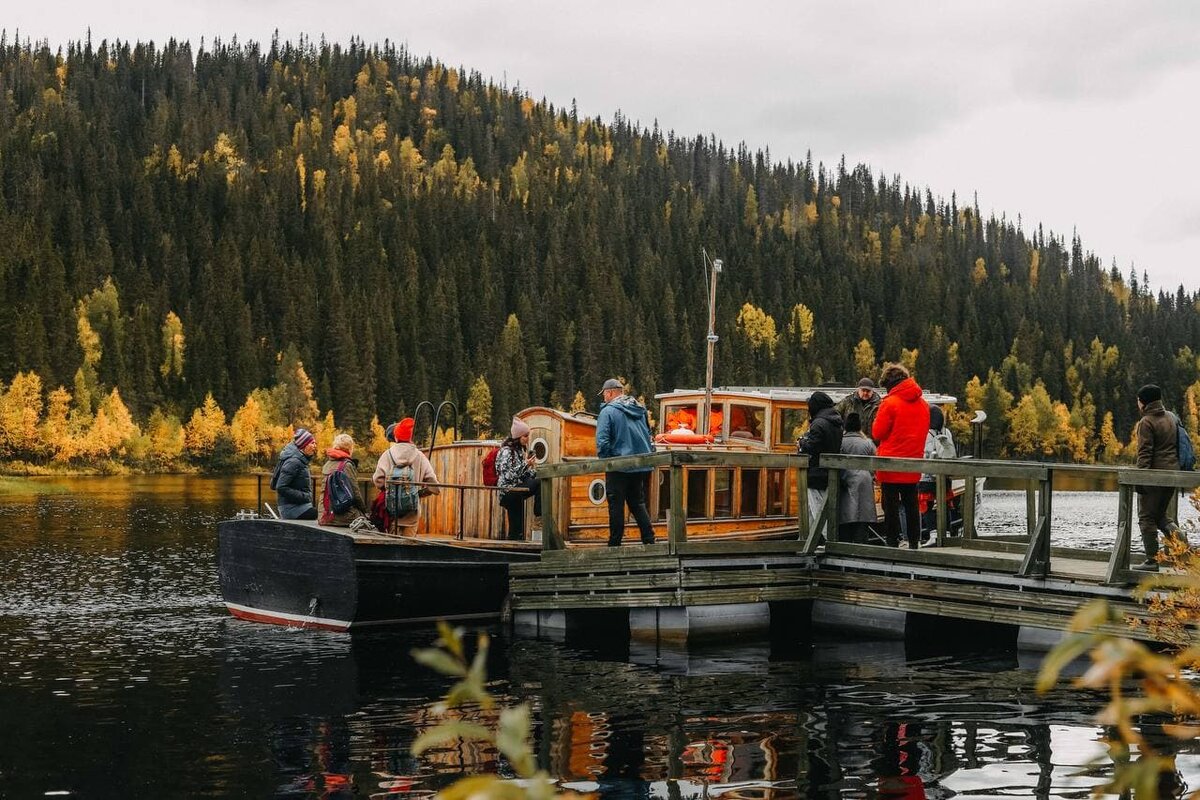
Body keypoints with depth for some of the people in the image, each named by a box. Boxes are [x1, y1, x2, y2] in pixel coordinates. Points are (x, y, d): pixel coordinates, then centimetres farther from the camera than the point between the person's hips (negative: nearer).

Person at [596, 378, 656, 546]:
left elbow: (602, 441, -19)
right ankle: (649, 539, 8)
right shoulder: (640, 409, 11)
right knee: (638, 503, 14)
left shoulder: (608, 411, -11)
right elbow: (648, 436, 21)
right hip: (641, 465, 6)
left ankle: (615, 543, 5)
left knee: (616, 505, 2)